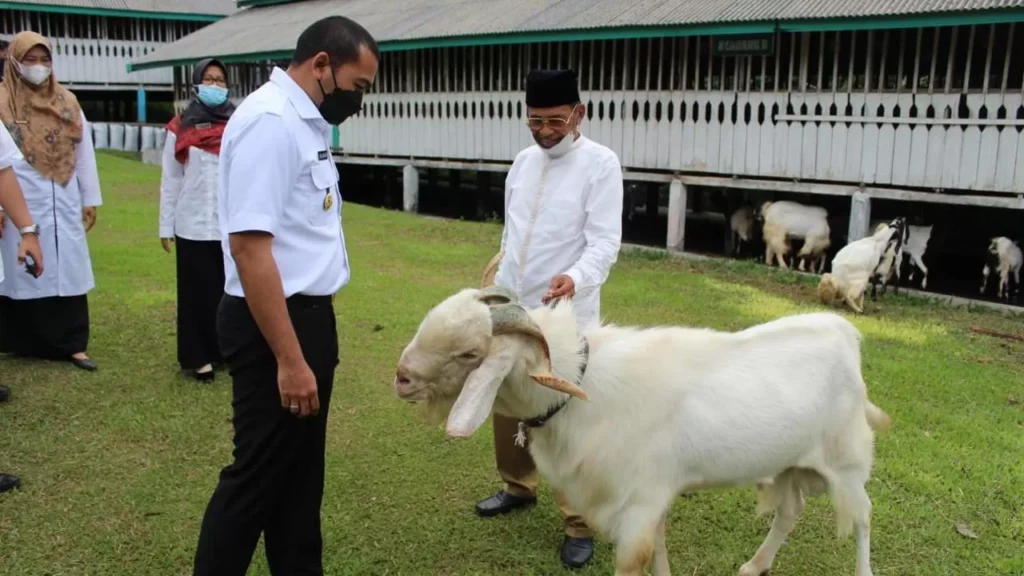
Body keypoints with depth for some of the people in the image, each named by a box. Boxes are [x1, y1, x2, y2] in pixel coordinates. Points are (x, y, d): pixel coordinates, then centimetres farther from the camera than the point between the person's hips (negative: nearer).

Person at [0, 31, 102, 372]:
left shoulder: (67, 102, 10)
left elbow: (84, 154, 12)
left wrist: (90, 200, 10)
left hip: (63, 204, 3)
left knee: (68, 270, 3)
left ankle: (73, 345, 7)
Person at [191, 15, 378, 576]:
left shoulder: (304, 121, 11)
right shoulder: (270, 122, -19)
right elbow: (249, 247, -25)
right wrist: (289, 358, -25)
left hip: (308, 313, 10)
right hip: (273, 323, -10)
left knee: (301, 469, 20)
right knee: (259, 474, 4)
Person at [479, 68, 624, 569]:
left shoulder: (600, 164, -9)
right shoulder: (524, 160, 10)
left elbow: (605, 241, -17)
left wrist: (575, 278, -36)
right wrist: (499, 287, 17)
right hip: (510, 308, 7)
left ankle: (579, 524, 12)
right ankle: (518, 486, 39)